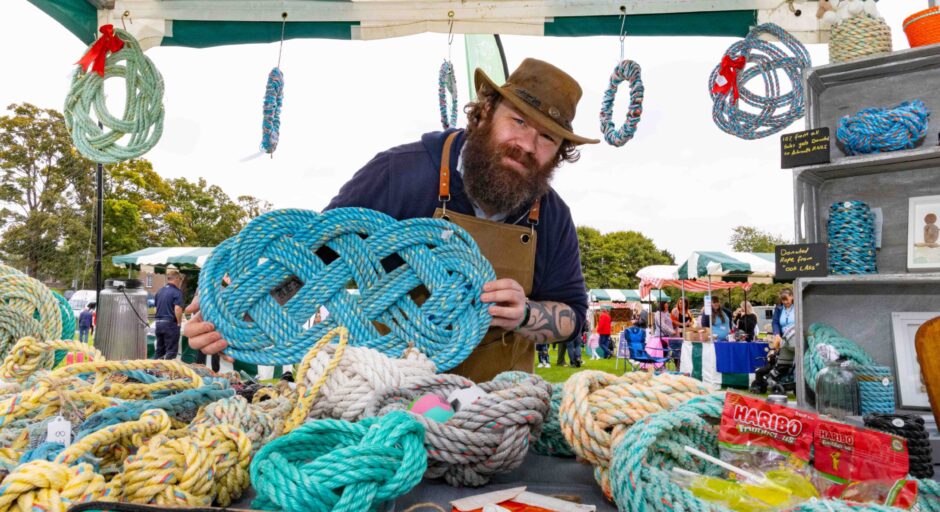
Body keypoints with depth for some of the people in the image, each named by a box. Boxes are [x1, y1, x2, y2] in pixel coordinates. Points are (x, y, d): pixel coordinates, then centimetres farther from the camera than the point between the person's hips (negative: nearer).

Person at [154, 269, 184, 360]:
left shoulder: (160, 291, 10)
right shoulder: (176, 292, -13)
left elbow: (156, 306, 19)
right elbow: (177, 309, -23)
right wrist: (179, 322, -10)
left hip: (158, 322, 7)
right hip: (170, 323, -7)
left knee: (159, 350, 15)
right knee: (171, 351, 0)